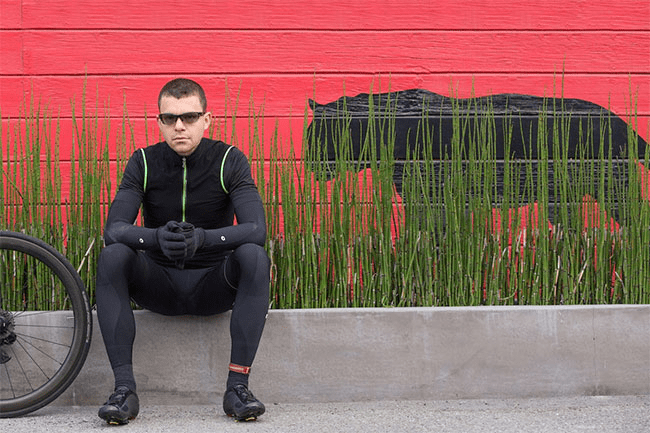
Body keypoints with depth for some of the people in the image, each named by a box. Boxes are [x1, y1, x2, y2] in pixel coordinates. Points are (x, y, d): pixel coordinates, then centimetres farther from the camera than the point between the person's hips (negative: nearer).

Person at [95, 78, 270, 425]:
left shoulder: (229, 160, -9)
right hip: (159, 285, 1)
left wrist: (202, 238, -41)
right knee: (112, 256, -27)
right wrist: (157, 238, -39)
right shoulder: (143, 162, -5)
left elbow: (256, 229, -22)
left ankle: (237, 385, -30)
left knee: (254, 256, -31)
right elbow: (113, 229, -17)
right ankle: (124, 389, -29)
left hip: (213, 286, -1)